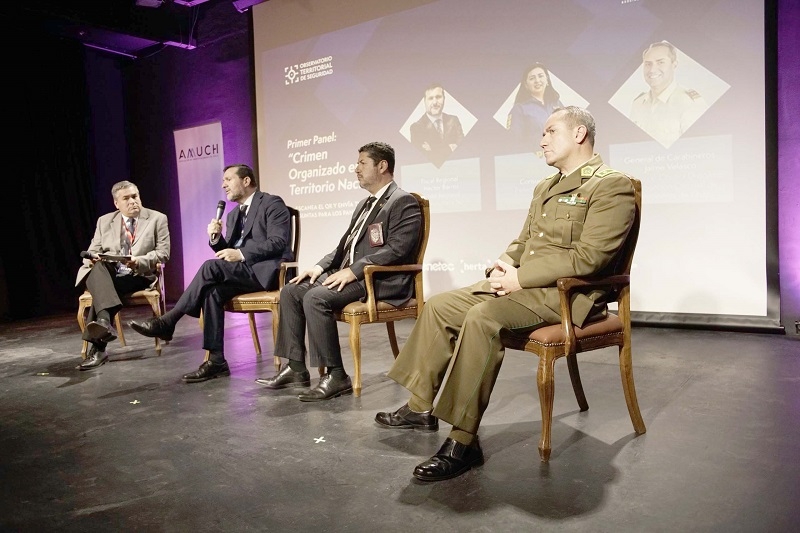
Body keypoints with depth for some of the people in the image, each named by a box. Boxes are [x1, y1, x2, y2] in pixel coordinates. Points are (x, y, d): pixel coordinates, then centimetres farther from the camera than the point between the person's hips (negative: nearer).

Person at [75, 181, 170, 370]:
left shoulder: (157, 219, 7)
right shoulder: (104, 221, 17)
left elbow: (163, 252, -2)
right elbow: (93, 251, 14)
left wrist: (139, 261, -20)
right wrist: (92, 257, -12)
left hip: (138, 275, -3)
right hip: (107, 274, 3)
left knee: (102, 289, -31)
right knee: (97, 268, -33)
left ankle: (97, 347, -36)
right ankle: (104, 321, -51)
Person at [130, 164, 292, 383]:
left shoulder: (272, 203, -3)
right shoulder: (233, 214, 22)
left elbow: (278, 242, -16)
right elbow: (228, 253, 19)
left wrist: (241, 254, -22)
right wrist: (216, 239, -2)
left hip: (268, 270, -7)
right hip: (244, 271, 7)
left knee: (212, 267, -26)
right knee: (214, 291, -24)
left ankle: (167, 322, -17)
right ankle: (216, 361, -23)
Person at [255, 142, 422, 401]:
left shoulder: (404, 202, -7)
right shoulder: (364, 204, 23)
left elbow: (396, 249, -19)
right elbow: (345, 245, 24)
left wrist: (354, 270, -22)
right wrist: (320, 266, 7)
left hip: (381, 280, -10)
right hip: (348, 273, 10)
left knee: (316, 298, -28)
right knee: (291, 291, -1)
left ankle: (335, 376, -20)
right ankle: (296, 368, 3)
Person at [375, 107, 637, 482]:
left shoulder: (611, 185, -8)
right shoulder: (545, 187, 21)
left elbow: (589, 256, -19)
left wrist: (520, 277, -20)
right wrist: (502, 266, 0)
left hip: (565, 293, -9)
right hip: (521, 283, 9)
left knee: (482, 317, -33)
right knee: (438, 306, -2)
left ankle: (463, 442, -27)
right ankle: (421, 407, 7)